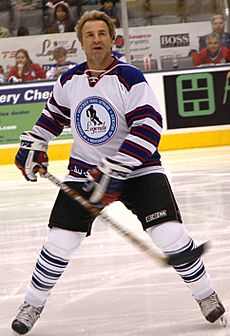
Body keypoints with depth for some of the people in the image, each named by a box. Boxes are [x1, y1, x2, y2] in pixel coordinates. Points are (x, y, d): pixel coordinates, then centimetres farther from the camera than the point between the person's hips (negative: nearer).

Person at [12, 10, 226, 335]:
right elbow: (53, 114, 22)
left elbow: (148, 128, -24)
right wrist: (33, 145, 15)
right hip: (84, 171, 4)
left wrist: (114, 172, -29)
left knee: (170, 234, -14)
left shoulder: (130, 78, -16)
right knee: (59, 241, -2)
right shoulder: (69, 81, 0)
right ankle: (32, 304, 19)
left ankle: (206, 294, 7)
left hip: (138, 168, -3)